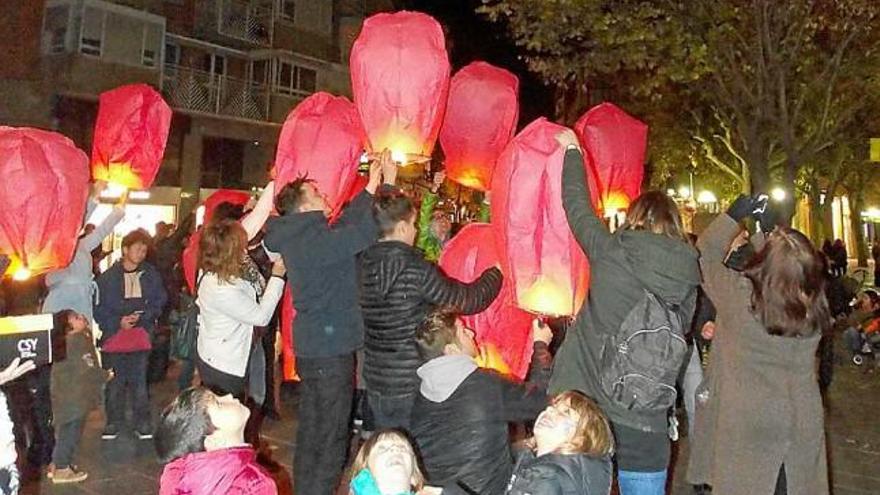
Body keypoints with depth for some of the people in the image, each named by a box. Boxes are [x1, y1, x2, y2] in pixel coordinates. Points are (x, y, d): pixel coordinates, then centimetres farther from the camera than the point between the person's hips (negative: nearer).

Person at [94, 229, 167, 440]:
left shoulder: (151, 275, 4)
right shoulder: (107, 277, 0)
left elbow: (159, 302, 5)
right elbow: (98, 307, 1)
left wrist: (141, 317, -9)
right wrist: (118, 322, -10)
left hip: (141, 335, 0)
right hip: (114, 335, 0)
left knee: (139, 380, 2)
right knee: (115, 381, 6)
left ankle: (142, 422, 14)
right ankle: (114, 422, 22)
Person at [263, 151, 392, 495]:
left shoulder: (298, 237, 10)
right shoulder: (315, 239, -19)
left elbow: (348, 223, 15)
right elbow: (367, 231, -26)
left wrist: (372, 187, 13)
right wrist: (385, 185, -14)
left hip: (311, 347, 10)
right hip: (331, 349, -10)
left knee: (312, 431, 19)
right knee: (330, 438, 1)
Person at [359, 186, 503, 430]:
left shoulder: (365, 262, -3)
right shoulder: (415, 269, -19)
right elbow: (467, 301, -12)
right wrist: (496, 272, 6)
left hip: (375, 381, 6)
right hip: (412, 384, -6)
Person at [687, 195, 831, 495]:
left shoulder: (739, 295, -22)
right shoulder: (816, 304, -11)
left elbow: (705, 254, -6)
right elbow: (795, 268, 12)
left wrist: (733, 216, 2)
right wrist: (774, 231, 14)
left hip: (747, 422, -4)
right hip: (805, 421, 4)